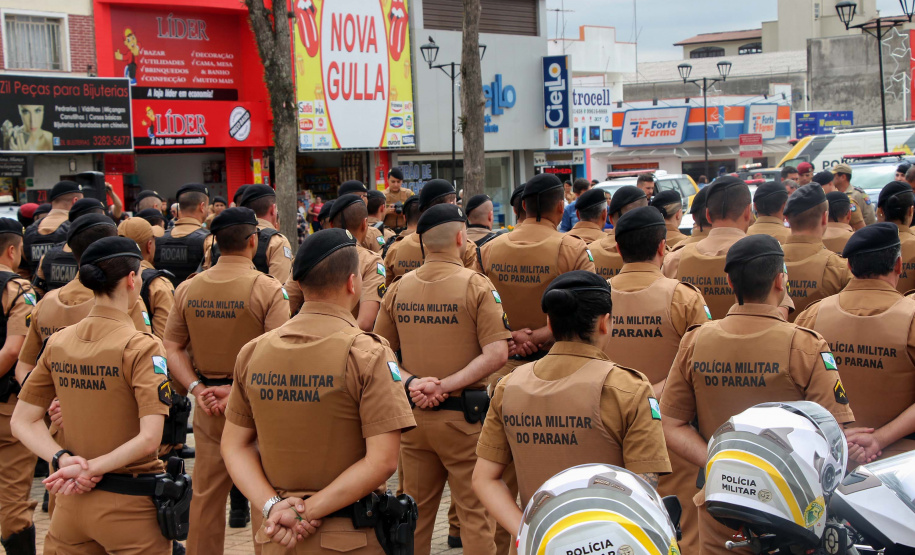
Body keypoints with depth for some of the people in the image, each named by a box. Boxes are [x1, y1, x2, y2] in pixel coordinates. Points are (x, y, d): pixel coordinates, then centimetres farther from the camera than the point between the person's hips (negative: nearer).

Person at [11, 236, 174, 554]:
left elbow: (22, 423, 5)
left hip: (71, 502, 5)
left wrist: (63, 459, -7)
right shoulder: (140, 348, -14)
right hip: (127, 505, -5)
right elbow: (149, 439, -22)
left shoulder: (57, 343, 3)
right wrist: (90, 468, -14)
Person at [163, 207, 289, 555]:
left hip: (208, 406, 5)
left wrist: (197, 388, -3)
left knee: (206, 494, 15)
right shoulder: (267, 289, -14)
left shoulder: (188, 289, 1)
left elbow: (172, 346, 3)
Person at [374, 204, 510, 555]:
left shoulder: (399, 289, 3)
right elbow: (497, 354, -16)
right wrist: (446, 386, -15)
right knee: (475, 511, 4)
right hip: (463, 416, -4)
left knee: (415, 510, 16)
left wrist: (412, 381, -6)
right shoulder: (476, 286, -9)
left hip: (413, 413, 4)